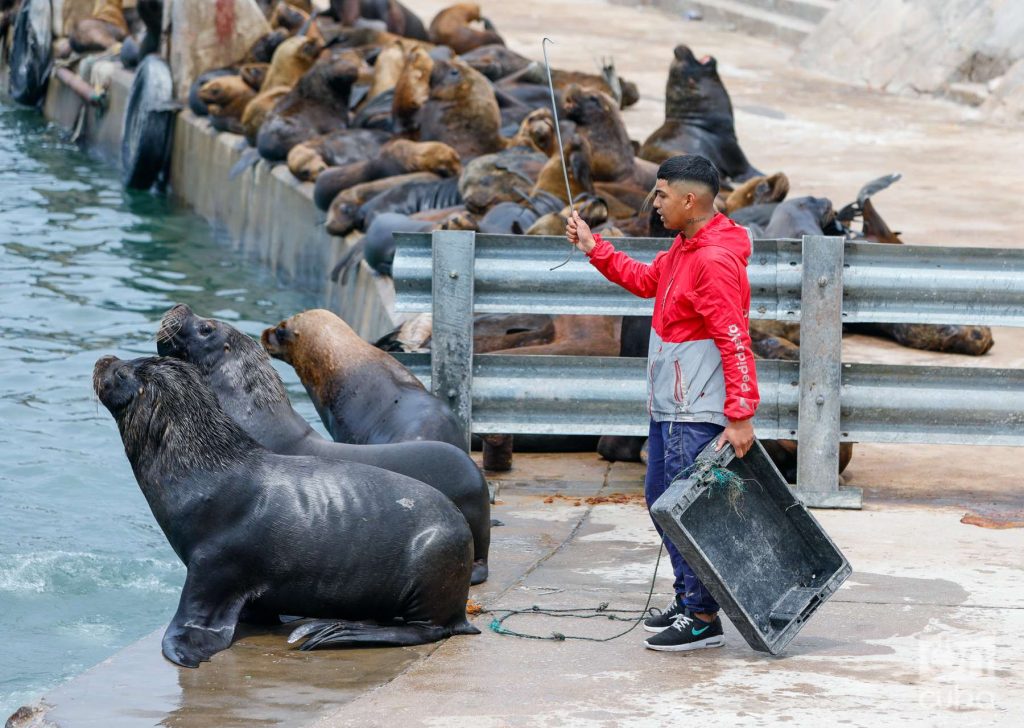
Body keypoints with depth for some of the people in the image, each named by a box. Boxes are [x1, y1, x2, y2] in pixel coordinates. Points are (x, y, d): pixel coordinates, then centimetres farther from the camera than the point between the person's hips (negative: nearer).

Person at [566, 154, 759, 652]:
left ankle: (703, 620, -4)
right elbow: (646, 280, 31)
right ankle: (687, 601, 27)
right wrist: (593, 248, 26)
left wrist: (741, 415, -27)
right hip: (669, 407, 11)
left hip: (698, 415, -11)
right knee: (662, 499, 18)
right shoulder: (684, 248, 12)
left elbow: (735, 341, -24)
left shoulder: (715, 260, -20)